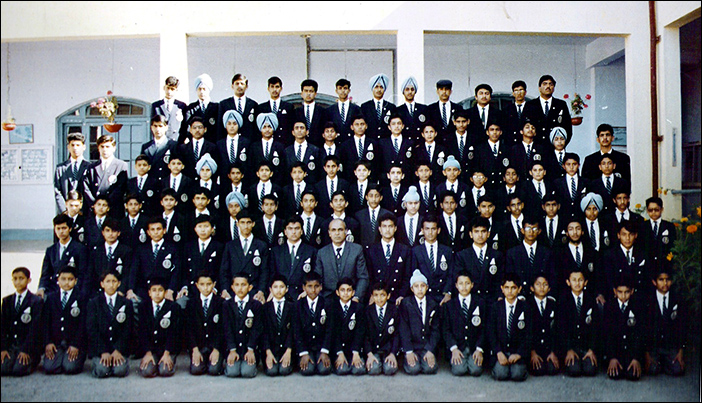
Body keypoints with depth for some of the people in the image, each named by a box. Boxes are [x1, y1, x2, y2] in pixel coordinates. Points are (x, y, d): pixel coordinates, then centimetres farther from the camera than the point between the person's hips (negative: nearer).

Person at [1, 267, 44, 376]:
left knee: (19, 370, -21)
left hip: (29, 345, -3)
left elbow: (35, 328, -8)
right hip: (11, 345, 4)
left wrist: (25, 350, -14)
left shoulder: (37, 301, -2)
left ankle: (34, 360, 8)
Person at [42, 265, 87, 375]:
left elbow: (82, 323, -4)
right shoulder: (51, 298, 12)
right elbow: (46, 322, 7)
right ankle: (60, 357, 13)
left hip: (74, 342, -3)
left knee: (70, 368, -20)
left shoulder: (81, 298, 1)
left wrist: (76, 345, -12)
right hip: (55, 342, 3)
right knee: (49, 368, -17)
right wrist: (48, 343, -5)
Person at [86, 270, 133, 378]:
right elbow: (92, 329, -3)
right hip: (99, 348, 0)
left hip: (120, 348, 0)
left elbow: (128, 330, 1)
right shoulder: (94, 303, 5)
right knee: (102, 371, -23)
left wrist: (118, 350, -12)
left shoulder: (126, 303, 7)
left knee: (120, 371, -23)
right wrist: (103, 352, -13)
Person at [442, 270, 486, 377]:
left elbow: (483, 328, 6)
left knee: (476, 370, -22)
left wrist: (479, 349, -7)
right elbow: (446, 329, 3)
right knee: (459, 370, -23)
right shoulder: (449, 305, 9)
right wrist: (454, 348, -11)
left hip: (475, 347, 1)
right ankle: (454, 360, 7)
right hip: (457, 346, 0)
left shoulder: (480, 303, 10)